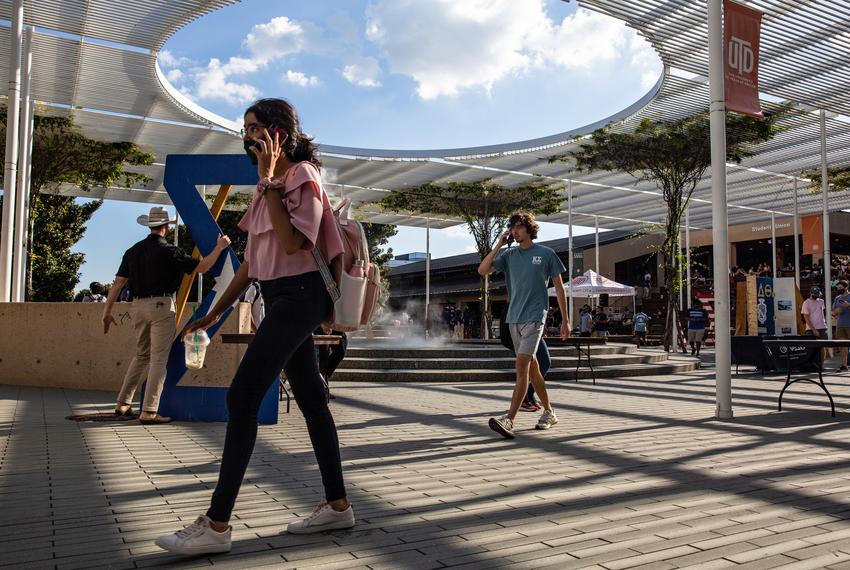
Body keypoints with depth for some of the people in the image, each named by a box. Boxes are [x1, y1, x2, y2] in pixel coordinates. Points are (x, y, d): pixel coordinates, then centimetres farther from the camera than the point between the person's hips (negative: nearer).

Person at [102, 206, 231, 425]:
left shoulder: (133, 251, 9)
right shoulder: (169, 251, -8)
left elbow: (118, 283, 9)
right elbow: (202, 267, -8)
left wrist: (107, 312, 14)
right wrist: (219, 247, 4)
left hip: (138, 306, 6)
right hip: (162, 305, -6)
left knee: (141, 354, 20)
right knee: (159, 358, -3)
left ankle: (122, 403, 21)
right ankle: (149, 411, -4)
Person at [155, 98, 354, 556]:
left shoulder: (303, 177, -8)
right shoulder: (269, 185, 18)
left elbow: (293, 242, -23)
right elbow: (253, 258, 18)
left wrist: (269, 181, -17)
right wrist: (215, 312, 16)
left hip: (298, 295, -10)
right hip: (279, 296, 10)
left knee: (242, 396, -14)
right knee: (310, 398, 9)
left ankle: (216, 524, -9)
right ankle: (337, 505, 17)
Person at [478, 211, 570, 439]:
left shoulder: (546, 254, 1)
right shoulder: (509, 255, 11)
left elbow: (559, 288, 5)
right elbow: (482, 270, 2)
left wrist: (565, 321, 4)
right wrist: (499, 245, -1)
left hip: (534, 317, -5)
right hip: (514, 318, 5)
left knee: (522, 367, -16)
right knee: (532, 368, 13)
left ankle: (509, 419, -22)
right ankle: (549, 413, 27)